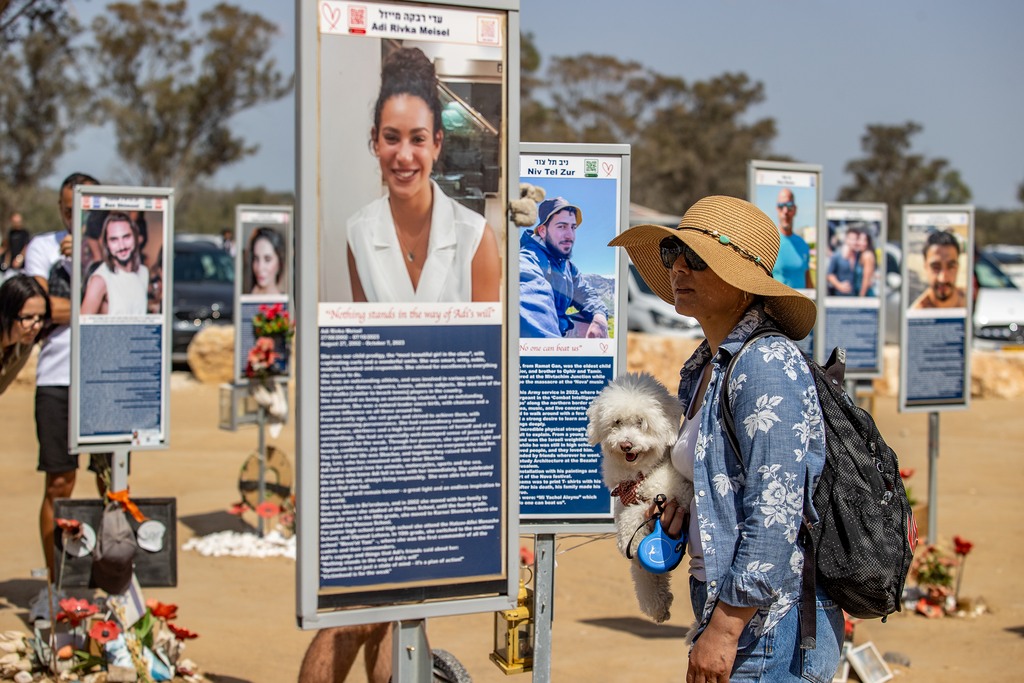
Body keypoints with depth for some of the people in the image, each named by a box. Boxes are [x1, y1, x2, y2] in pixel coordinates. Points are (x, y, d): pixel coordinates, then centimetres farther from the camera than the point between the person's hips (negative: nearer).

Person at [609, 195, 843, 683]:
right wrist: (687, 504, 6)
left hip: (770, 624, -9)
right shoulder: (705, 367, 13)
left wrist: (723, 629, -22)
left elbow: (776, 516, -22)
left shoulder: (767, 364, -16)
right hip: (724, 602, 9)